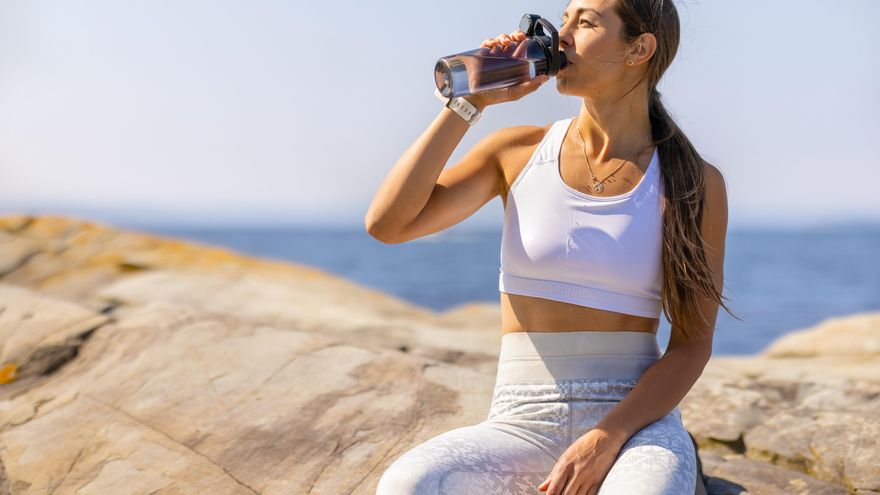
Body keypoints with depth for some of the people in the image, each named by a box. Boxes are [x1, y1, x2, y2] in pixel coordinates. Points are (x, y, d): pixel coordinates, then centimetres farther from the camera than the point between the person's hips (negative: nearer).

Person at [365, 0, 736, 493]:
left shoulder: (695, 184, 2)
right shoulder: (518, 152, 7)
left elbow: (692, 343, -2)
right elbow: (387, 223, -4)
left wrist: (604, 440, -16)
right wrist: (468, 104, -5)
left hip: (636, 423, -1)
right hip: (523, 428, 2)